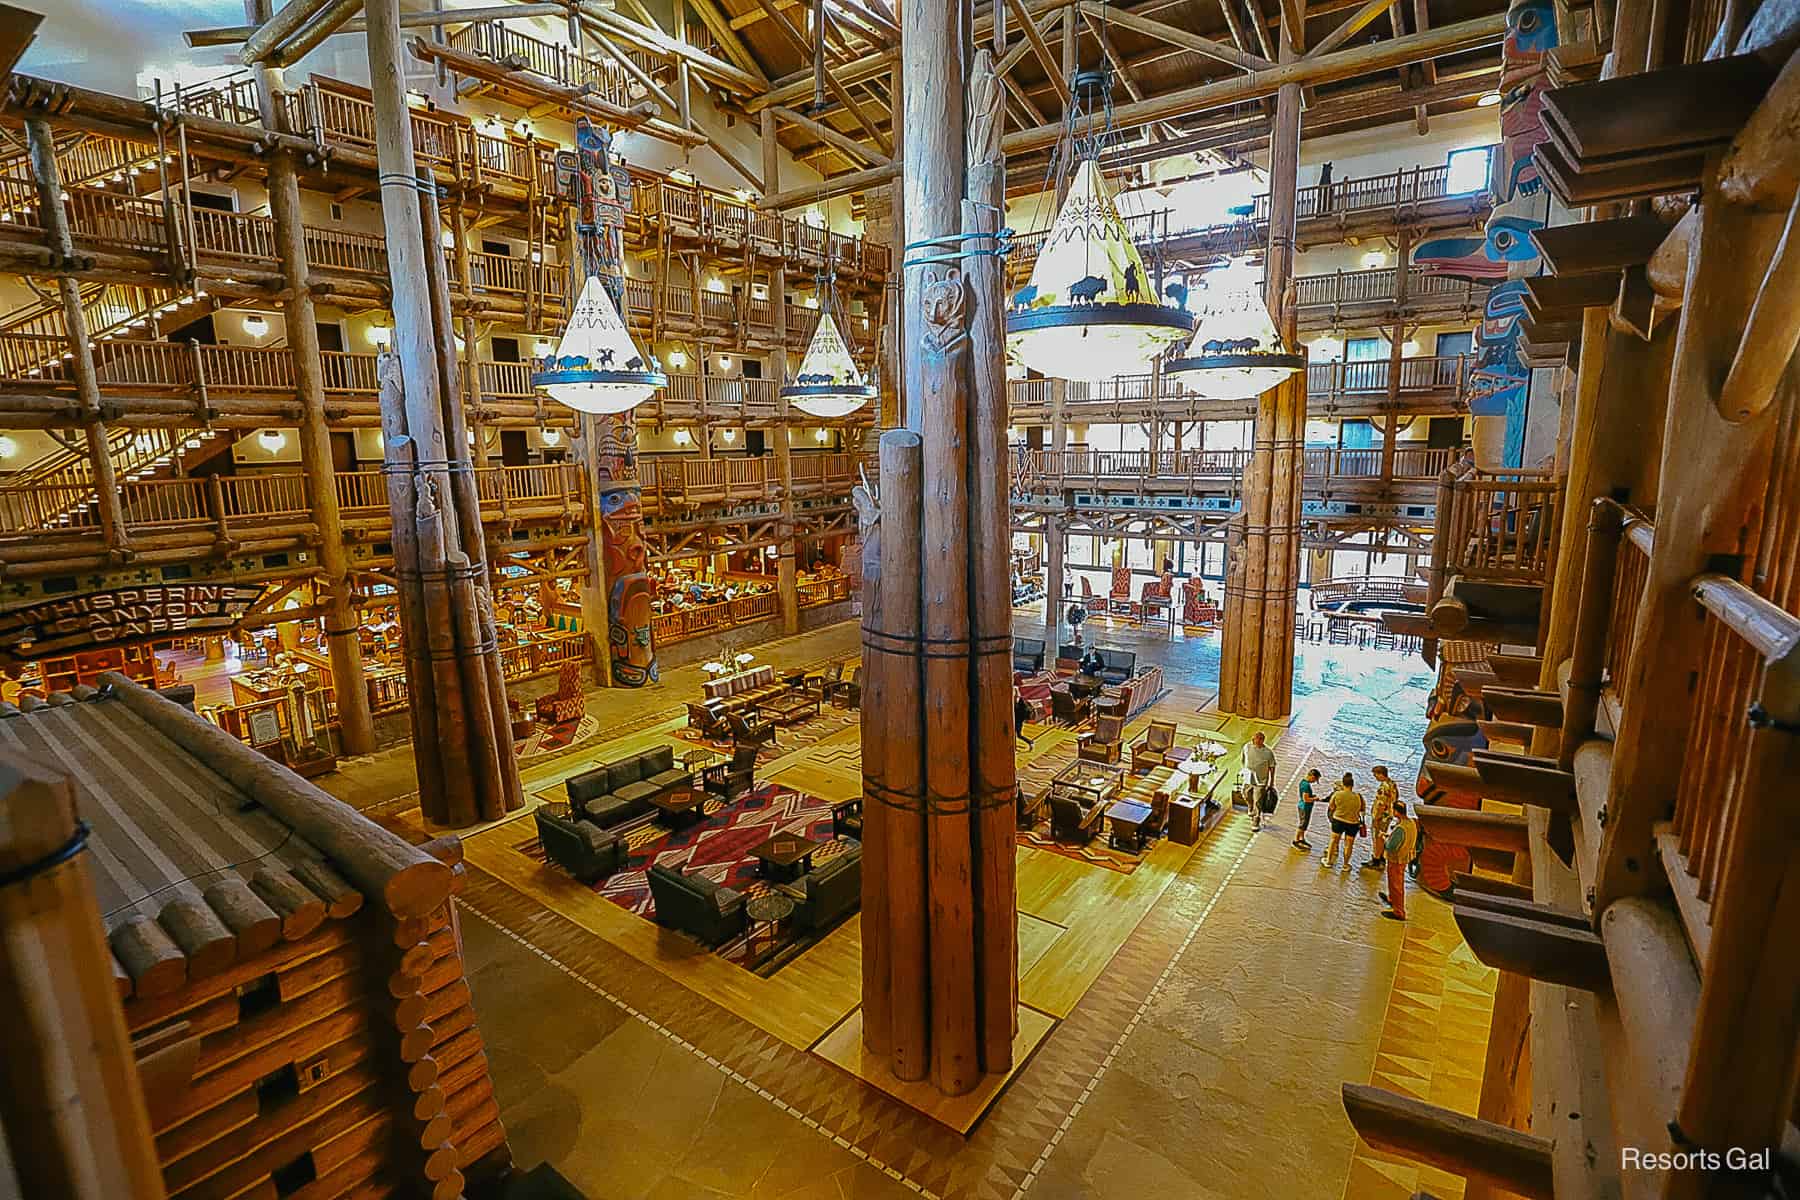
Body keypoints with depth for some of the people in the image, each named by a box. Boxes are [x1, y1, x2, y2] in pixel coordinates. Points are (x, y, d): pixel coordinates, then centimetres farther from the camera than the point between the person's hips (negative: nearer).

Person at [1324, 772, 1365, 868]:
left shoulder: (1337, 794, -13)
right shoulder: (1358, 796, -11)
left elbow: (1331, 807, -1)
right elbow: (1362, 810, 1)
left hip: (1338, 820, 0)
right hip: (1352, 823, 0)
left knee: (1334, 840, 18)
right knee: (1348, 844, 15)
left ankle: (1329, 861, 26)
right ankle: (1346, 864, 25)